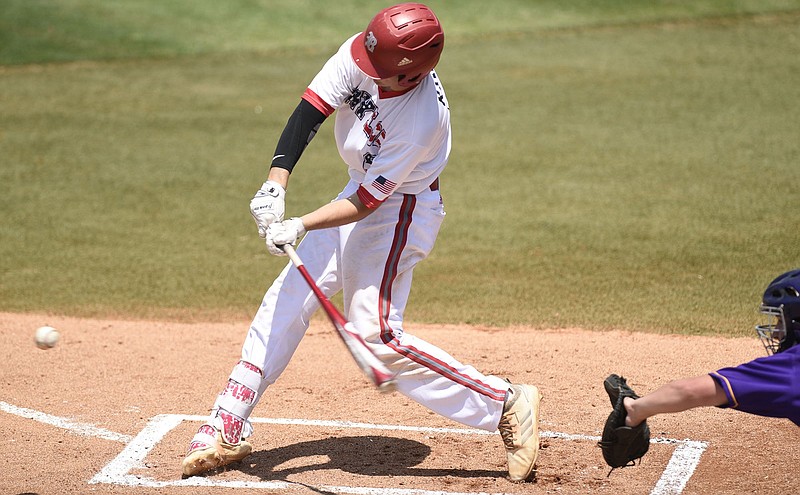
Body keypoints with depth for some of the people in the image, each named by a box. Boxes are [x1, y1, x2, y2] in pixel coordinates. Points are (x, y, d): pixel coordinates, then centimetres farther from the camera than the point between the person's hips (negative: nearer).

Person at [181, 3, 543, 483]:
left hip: (401, 213, -8)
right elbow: (309, 112, -18)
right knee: (286, 299, 6)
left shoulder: (422, 120, -33)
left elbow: (366, 203, -27)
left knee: (377, 334, -14)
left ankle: (505, 403, -7)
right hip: (363, 189, 8)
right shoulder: (358, 56, -18)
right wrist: (275, 183, -30)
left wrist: (300, 227, -33)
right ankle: (228, 431, 14)